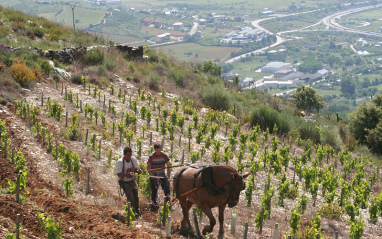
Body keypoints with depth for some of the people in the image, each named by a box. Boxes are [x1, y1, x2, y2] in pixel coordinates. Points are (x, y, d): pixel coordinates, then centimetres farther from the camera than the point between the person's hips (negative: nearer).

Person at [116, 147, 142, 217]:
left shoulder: (133, 159, -6)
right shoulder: (120, 162, -21)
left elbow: (136, 168, 8)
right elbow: (119, 174, -22)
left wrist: (138, 171, -17)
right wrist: (127, 175, -39)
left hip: (132, 180, 5)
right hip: (124, 182, -5)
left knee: (136, 196, 6)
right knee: (130, 195, -21)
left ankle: (137, 211, 26)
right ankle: (133, 211, -13)